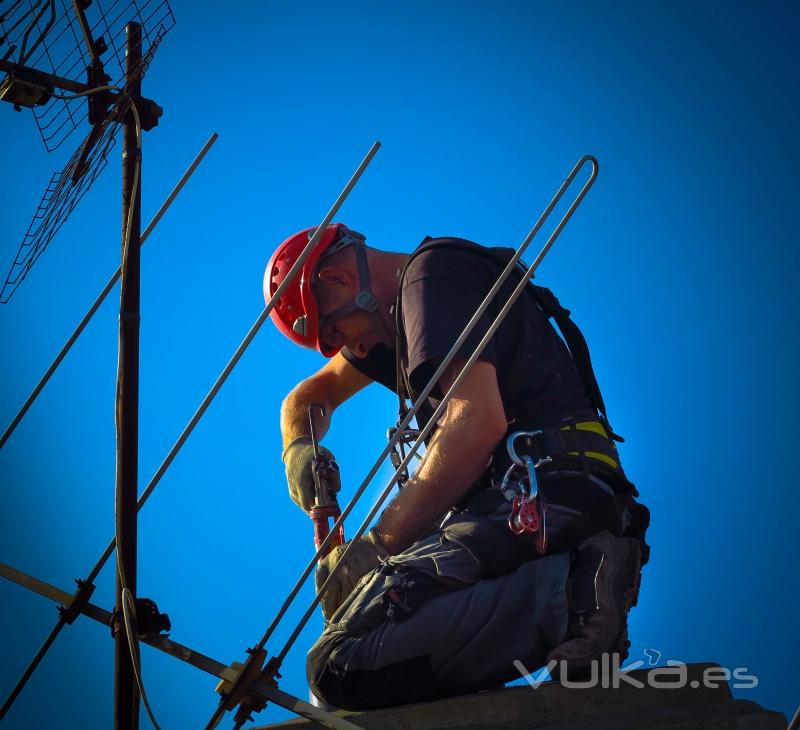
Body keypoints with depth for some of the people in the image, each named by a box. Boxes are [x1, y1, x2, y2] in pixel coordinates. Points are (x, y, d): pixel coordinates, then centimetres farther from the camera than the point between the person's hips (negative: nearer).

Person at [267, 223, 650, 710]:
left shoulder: (434, 273, -2)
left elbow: (479, 420, -17)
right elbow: (314, 394, 41)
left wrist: (380, 545, -11)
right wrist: (298, 447, 17)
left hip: (535, 503, -10)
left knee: (342, 665, -23)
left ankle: (565, 596, -24)